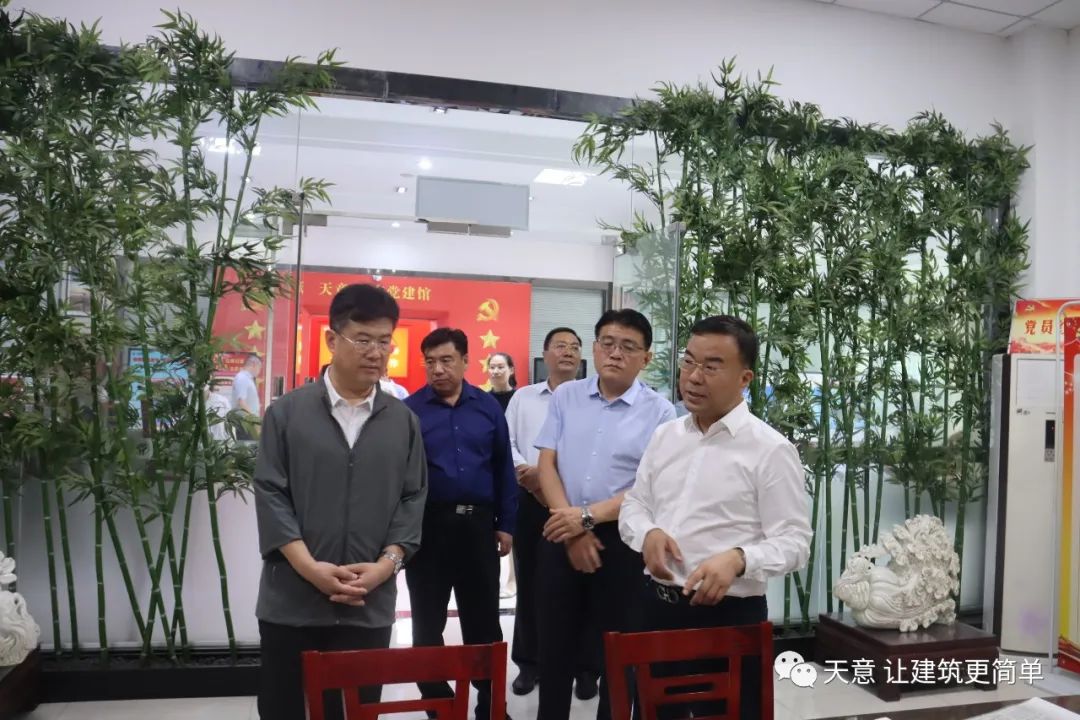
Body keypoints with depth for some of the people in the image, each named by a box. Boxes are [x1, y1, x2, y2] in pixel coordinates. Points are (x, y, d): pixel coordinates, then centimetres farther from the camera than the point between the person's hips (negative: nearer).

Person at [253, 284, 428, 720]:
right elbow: (270, 494, -4)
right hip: (292, 601, -1)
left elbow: (413, 499, 4)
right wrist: (309, 567, -14)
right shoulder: (287, 412, 0)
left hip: (370, 605, 2)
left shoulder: (404, 421, 5)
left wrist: (386, 563, -10)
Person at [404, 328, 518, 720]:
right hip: (427, 525, -1)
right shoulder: (409, 409, -4)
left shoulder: (488, 406, 3)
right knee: (428, 623, 12)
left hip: (478, 524, 2)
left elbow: (503, 468, 7)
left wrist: (506, 524, 4)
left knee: (483, 620, 12)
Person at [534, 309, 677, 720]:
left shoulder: (659, 412, -4)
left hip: (623, 541, -2)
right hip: (561, 535, 2)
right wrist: (571, 526, -9)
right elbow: (547, 464, 1)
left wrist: (589, 516, -17)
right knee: (554, 644, 13)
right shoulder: (566, 397, 4)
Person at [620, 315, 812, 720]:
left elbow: (793, 542, -11)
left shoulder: (771, 450, -10)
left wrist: (737, 559, -29)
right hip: (655, 606, 6)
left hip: (728, 616, -5)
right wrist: (648, 533, -8)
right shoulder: (664, 436, 7)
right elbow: (633, 504, 14)